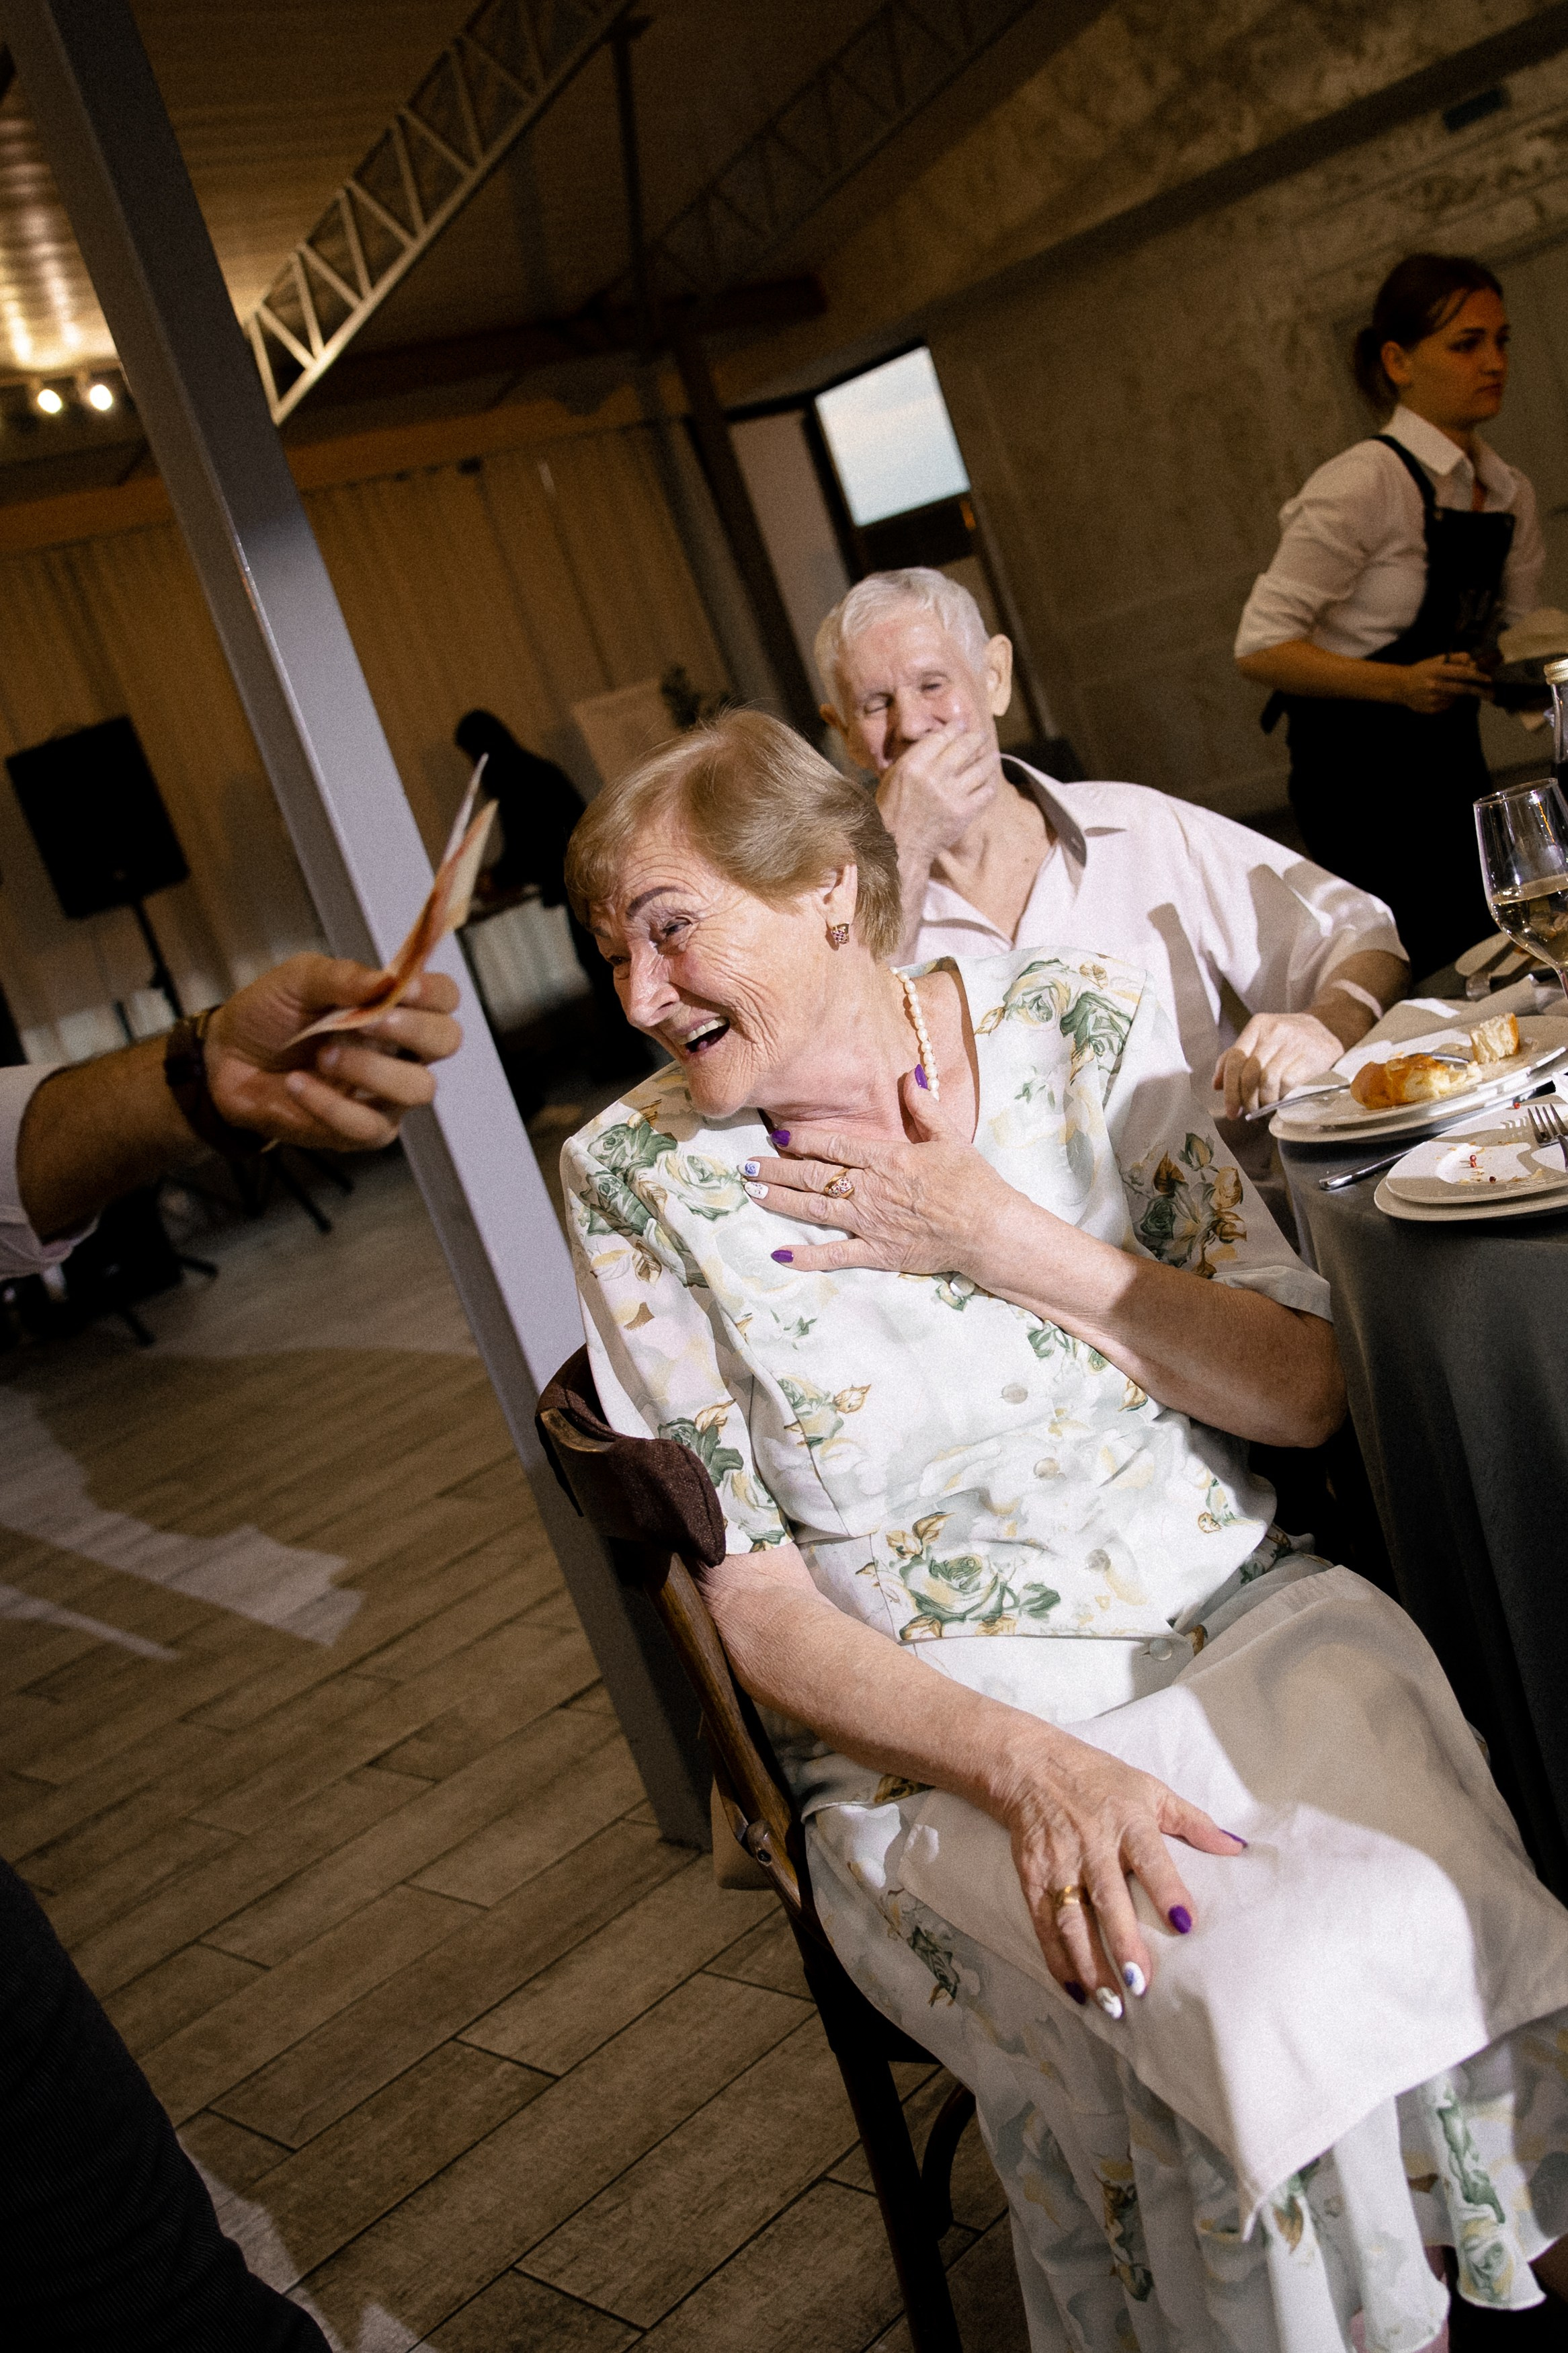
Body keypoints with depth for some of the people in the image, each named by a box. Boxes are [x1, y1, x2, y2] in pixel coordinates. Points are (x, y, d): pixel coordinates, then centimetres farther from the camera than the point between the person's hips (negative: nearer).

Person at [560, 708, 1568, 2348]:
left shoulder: (1082, 1028, 0)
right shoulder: (640, 1178, -4)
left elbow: (1306, 1393, -1)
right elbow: (753, 1602, -5)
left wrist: (1000, 1239, -12)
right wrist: (1024, 1764, -21)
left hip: (1247, 1628, 2)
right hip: (939, 1737, -2)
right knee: (1242, 2014, -27)